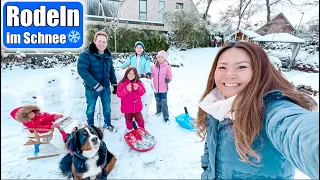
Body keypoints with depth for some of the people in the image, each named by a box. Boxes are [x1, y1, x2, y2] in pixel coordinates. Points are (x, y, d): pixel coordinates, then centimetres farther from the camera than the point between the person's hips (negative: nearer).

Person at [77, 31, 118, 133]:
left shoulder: (108, 55, 4)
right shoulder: (86, 54, -15)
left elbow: (111, 71, 13)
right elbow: (82, 70, -23)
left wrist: (114, 84, 12)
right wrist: (95, 85, -28)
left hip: (105, 87, 5)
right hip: (91, 88, -4)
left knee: (107, 108, 16)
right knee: (90, 109, 13)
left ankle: (108, 124, 38)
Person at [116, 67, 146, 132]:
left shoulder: (138, 83, 0)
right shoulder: (122, 83, -9)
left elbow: (142, 92, 1)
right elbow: (119, 94, -14)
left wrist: (138, 88, -18)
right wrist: (127, 89, -26)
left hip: (136, 106, 1)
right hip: (127, 107, -1)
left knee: (139, 118, 10)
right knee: (129, 119, 17)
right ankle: (130, 129, 39)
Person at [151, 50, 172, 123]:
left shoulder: (167, 66, -10)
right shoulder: (154, 66, 0)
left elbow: (169, 75, -5)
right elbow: (151, 74, 7)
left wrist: (168, 79, -26)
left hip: (163, 88, -4)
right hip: (156, 88, 4)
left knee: (164, 102, -1)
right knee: (158, 101, 22)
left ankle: (166, 117, 12)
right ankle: (159, 111, 46)